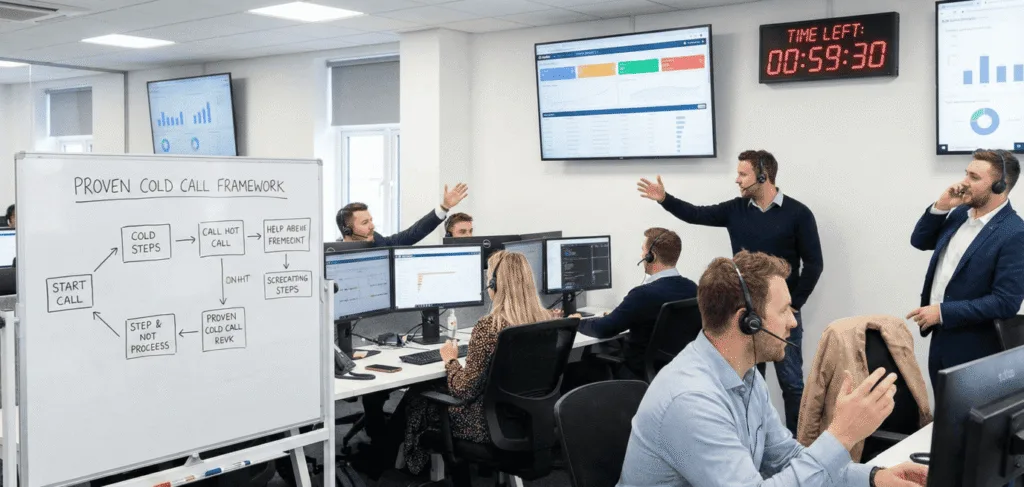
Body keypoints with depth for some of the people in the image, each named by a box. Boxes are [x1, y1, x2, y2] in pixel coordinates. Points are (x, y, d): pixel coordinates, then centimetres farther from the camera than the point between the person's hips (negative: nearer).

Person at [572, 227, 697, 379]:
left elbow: (604, 329, -18)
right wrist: (617, 316, 19)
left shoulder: (645, 294, -26)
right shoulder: (692, 288, -4)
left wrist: (578, 322, 2)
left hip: (641, 373, -7)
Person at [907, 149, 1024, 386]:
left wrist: (943, 312, -22)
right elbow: (919, 241, 12)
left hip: (974, 348, -7)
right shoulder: (961, 212, 4)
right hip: (940, 335, 7)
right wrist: (940, 207, -5)